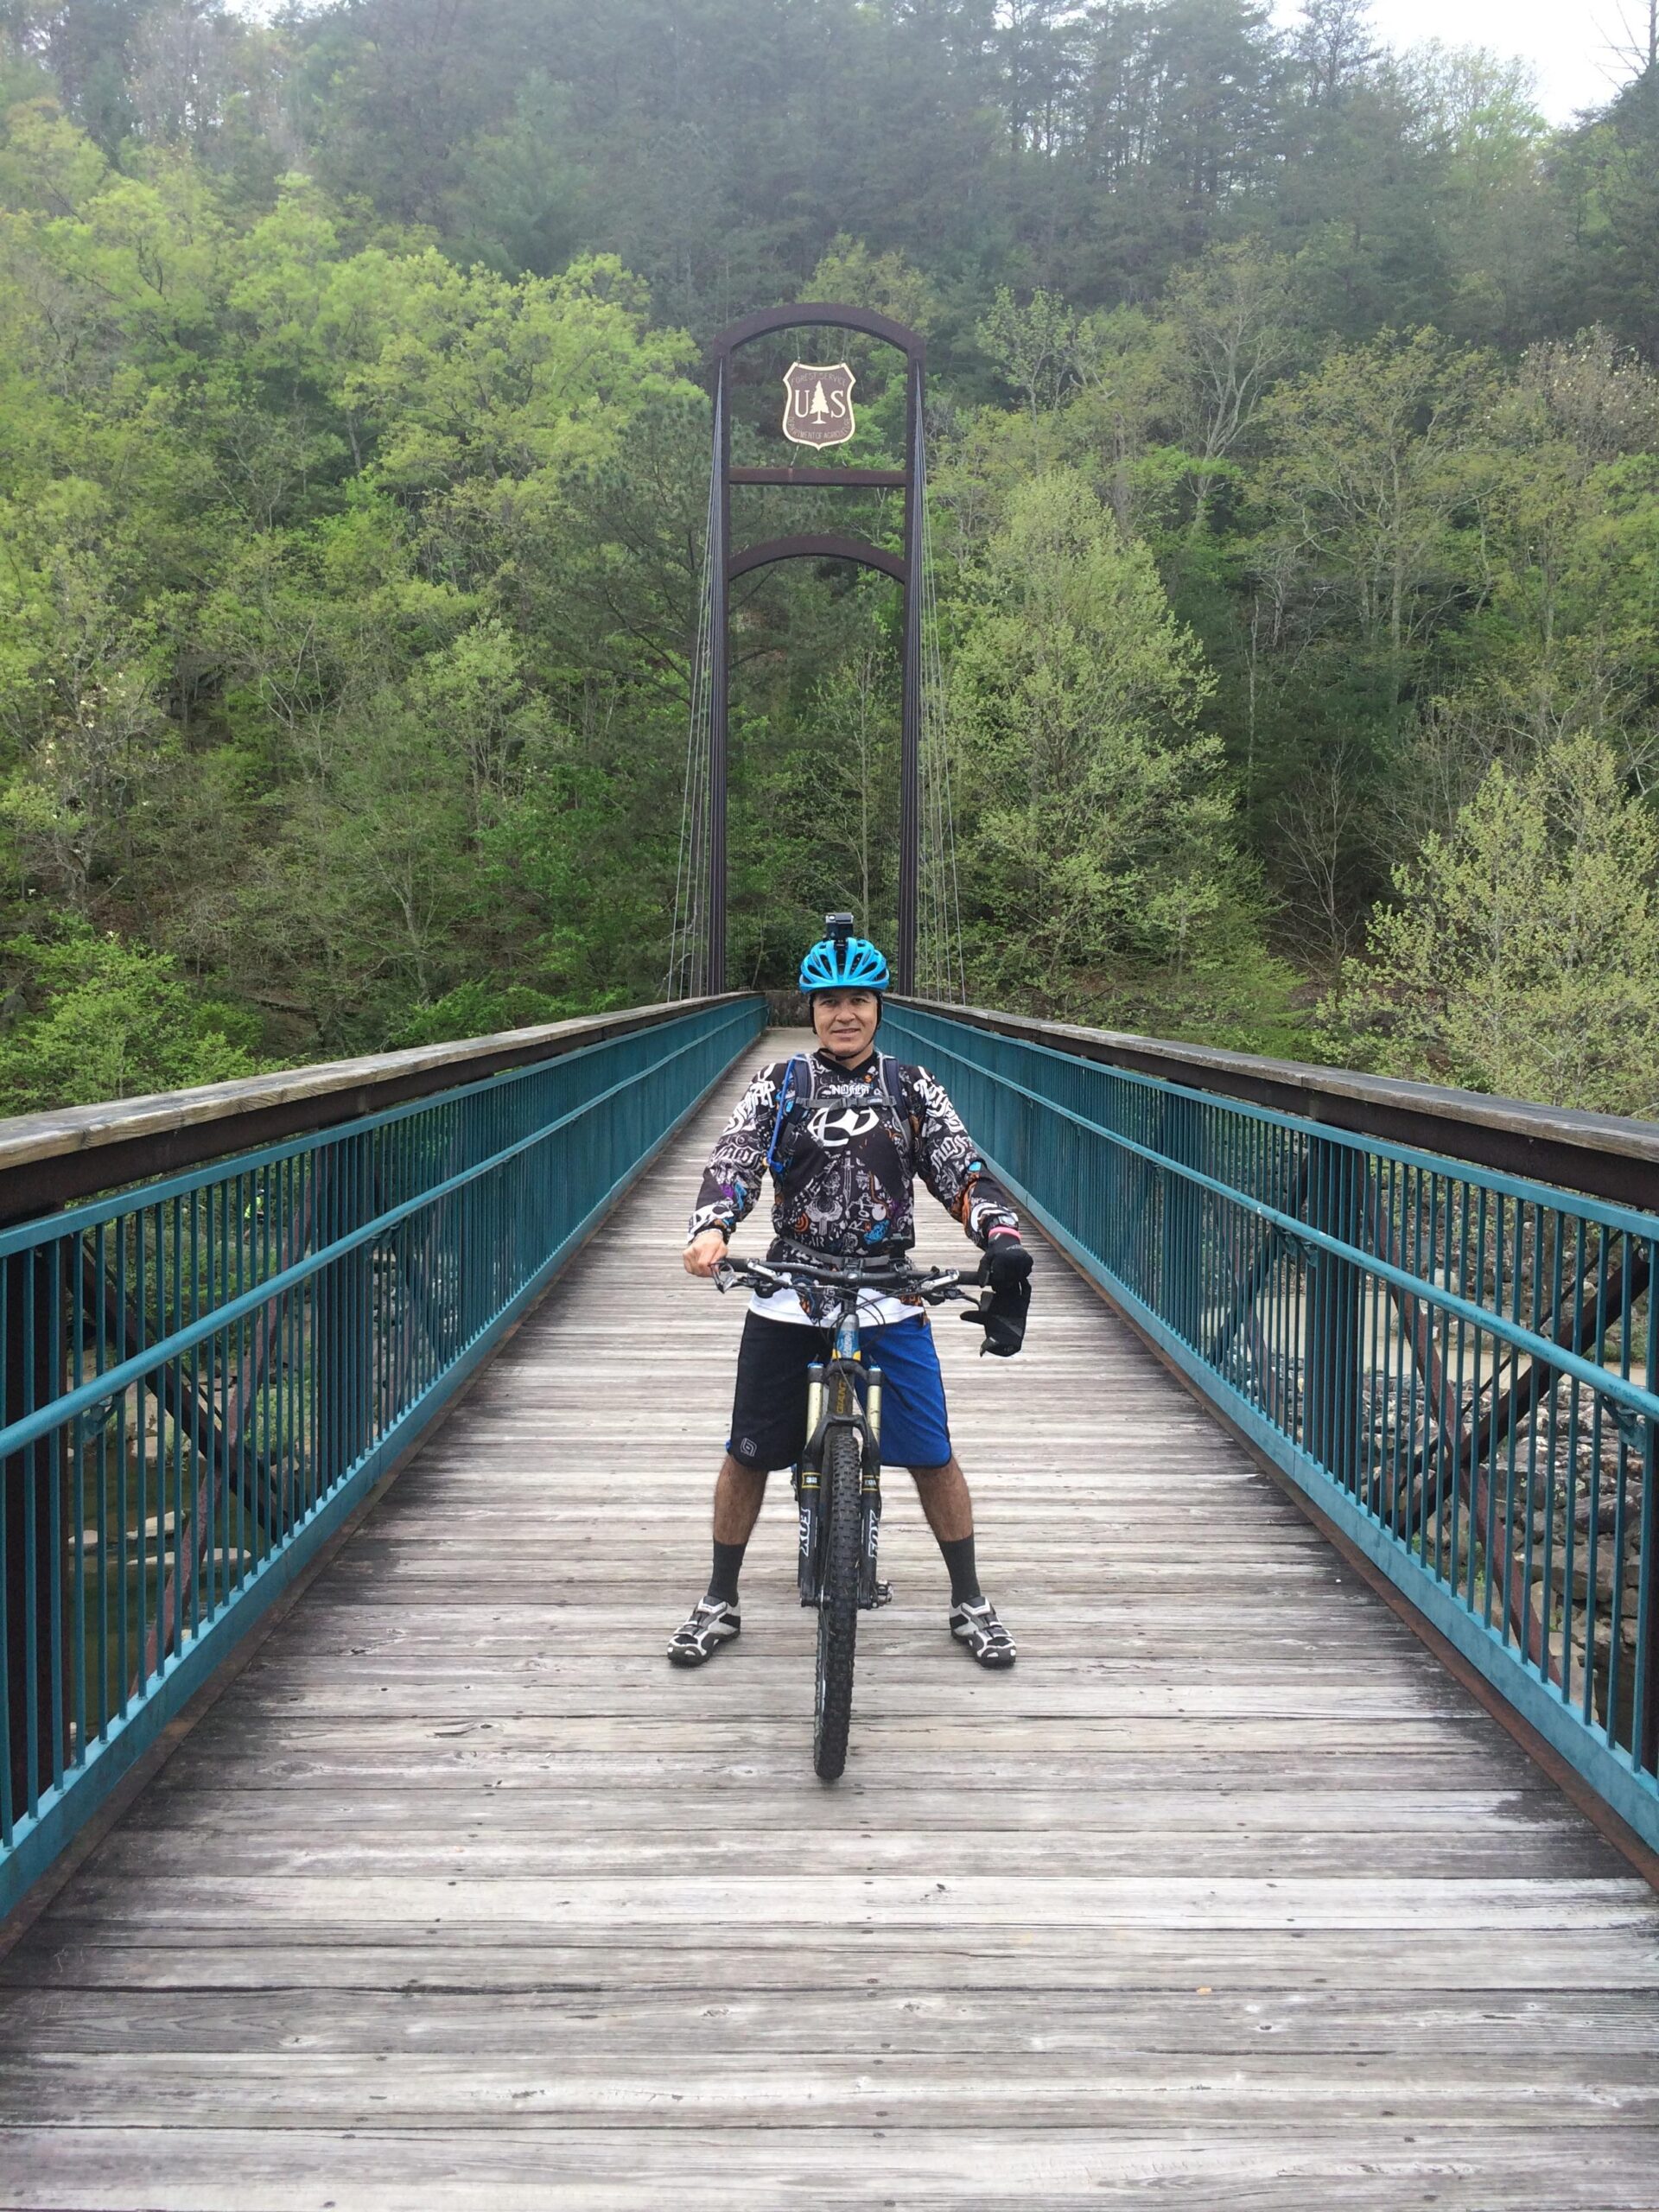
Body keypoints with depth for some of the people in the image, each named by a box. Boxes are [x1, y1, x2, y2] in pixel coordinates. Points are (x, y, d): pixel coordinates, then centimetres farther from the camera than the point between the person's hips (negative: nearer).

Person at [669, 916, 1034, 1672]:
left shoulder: (912, 1089, 6)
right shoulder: (779, 1086, 4)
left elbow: (962, 1170, -1)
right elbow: (734, 1160, -7)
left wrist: (1003, 1239, -21)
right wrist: (711, 1228, -29)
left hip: (888, 1297, 0)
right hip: (788, 1295, 0)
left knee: (932, 1454, -1)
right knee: (748, 1453, 5)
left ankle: (969, 1602, 16)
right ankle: (720, 1602, 21)